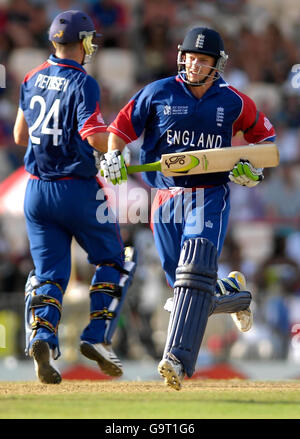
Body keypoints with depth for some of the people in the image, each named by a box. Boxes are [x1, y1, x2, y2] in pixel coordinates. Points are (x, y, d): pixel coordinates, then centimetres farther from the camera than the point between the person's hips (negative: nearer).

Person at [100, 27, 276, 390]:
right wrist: (113, 157, -14)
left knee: (195, 274, -24)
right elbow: (120, 128, 6)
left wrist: (255, 168, 0)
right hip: (167, 197, 2)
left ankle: (178, 359, -33)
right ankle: (232, 292, 41)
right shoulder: (159, 93, 1)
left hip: (210, 197, -2)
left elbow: (264, 135, 18)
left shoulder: (233, 102, 3)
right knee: (184, 288, 5)